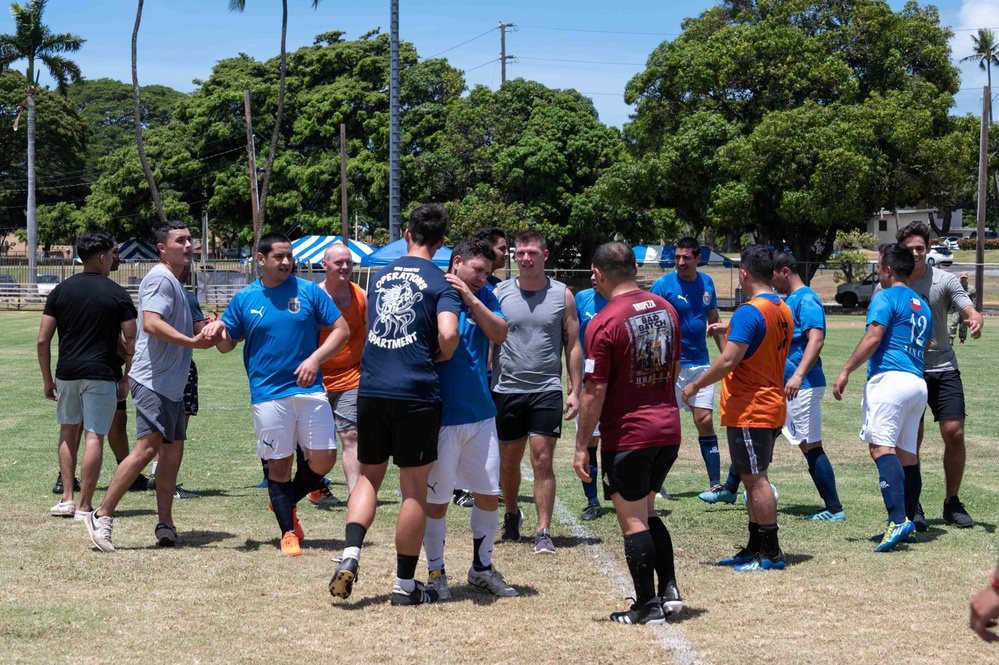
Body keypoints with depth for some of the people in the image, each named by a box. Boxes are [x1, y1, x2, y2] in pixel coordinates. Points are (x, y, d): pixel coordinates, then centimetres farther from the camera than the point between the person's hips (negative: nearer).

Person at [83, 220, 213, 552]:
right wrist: (191, 341, -30)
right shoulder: (159, 278, -10)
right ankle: (101, 516, -13)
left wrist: (203, 333, 26)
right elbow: (152, 323, -25)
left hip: (172, 385, 10)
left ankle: (165, 524, 10)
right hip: (153, 381, -10)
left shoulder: (174, 282, 22)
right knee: (147, 447, -16)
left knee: (172, 450, 7)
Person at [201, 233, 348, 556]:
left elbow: (342, 329, 3)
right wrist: (218, 333, -11)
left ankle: (286, 505, 23)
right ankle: (288, 531, 14)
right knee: (279, 465, 1)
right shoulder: (243, 299, 7)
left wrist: (315, 359, -11)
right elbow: (228, 343, 13)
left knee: (324, 459, -3)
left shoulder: (309, 292, 3)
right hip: (268, 393, 0)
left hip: (309, 389, 1)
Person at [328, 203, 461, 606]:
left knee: (368, 475, 17)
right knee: (414, 488, 5)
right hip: (416, 394, -4)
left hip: (370, 390, 4)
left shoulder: (381, 276, 13)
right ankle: (405, 586, 10)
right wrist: (442, 357, 0)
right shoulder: (439, 283, -4)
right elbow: (448, 334, -20)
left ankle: (349, 557, -4)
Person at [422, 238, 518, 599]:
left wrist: (472, 300, -19)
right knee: (436, 499, 2)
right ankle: (436, 572, 17)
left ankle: (482, 567, 26)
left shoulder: (483, 298, 7)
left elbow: (500, 334, -10)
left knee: (489, 494, 10)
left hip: (480, 413, 5)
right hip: (441, 416, -5)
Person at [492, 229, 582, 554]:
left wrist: (575, 391, 0)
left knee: (542, 460, -6)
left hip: (547, 390, -1)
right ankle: (511, 515, 36)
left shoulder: (562, 295, 2)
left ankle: (544, 532, -2)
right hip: (506, 389, 1)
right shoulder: (500, 293, 2)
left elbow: (573, 345, 6)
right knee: (508, 461, 12)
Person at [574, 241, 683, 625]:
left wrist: (582, 446, -8)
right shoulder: (666, 310, 6)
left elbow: (594, 392, -14)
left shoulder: (603, 324, -15)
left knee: (633, 521, 2)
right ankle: (669, 590, 13)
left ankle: (648, 607, 6)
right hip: (668, 429, 7)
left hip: (627, 435, -7)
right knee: (647, 513, 20)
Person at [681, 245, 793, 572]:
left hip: (748, 409, -9)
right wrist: (729, 330, 28)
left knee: (755, 478, -5)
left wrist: (695, 385, -12)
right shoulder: (783, 311, 10)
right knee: (754, 478, 15)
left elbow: (729, 360, -23)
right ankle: (755, 547, 21)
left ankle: (771, 553, -3)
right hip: (772, 406, 9)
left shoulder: (749, 312, -18)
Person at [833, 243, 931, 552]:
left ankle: (898, 520, -31)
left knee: (881, 446, -17)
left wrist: (846, 371, -10)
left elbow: (873, 337, -13)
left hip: (890, 379, -9)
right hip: (918, 384, 9)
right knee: (907, 453, 12)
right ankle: (906, 523, 14)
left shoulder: (886, 297, -3)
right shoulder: (923, 306, 22)